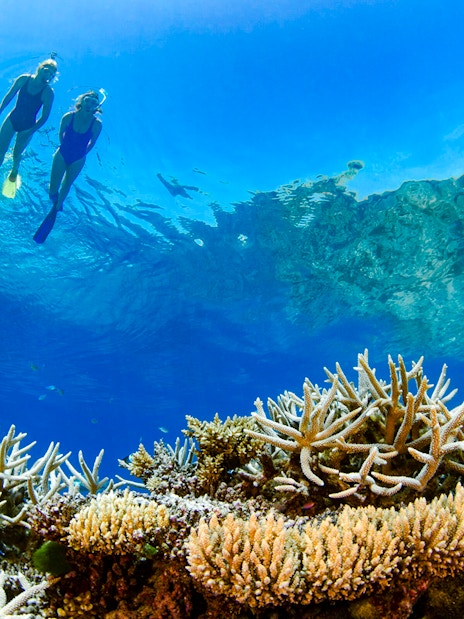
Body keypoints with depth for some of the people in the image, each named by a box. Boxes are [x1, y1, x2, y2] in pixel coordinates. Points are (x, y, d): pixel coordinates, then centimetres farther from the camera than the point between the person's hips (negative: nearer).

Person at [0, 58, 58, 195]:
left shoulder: (48, 92, -18)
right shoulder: (23, 79, -10)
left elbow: (44, 117, -14)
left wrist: (31, 131, -18)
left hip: (27, 126, -2)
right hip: (12, 119, 2)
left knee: (16, 154, 14)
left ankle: (14, 172, 46)